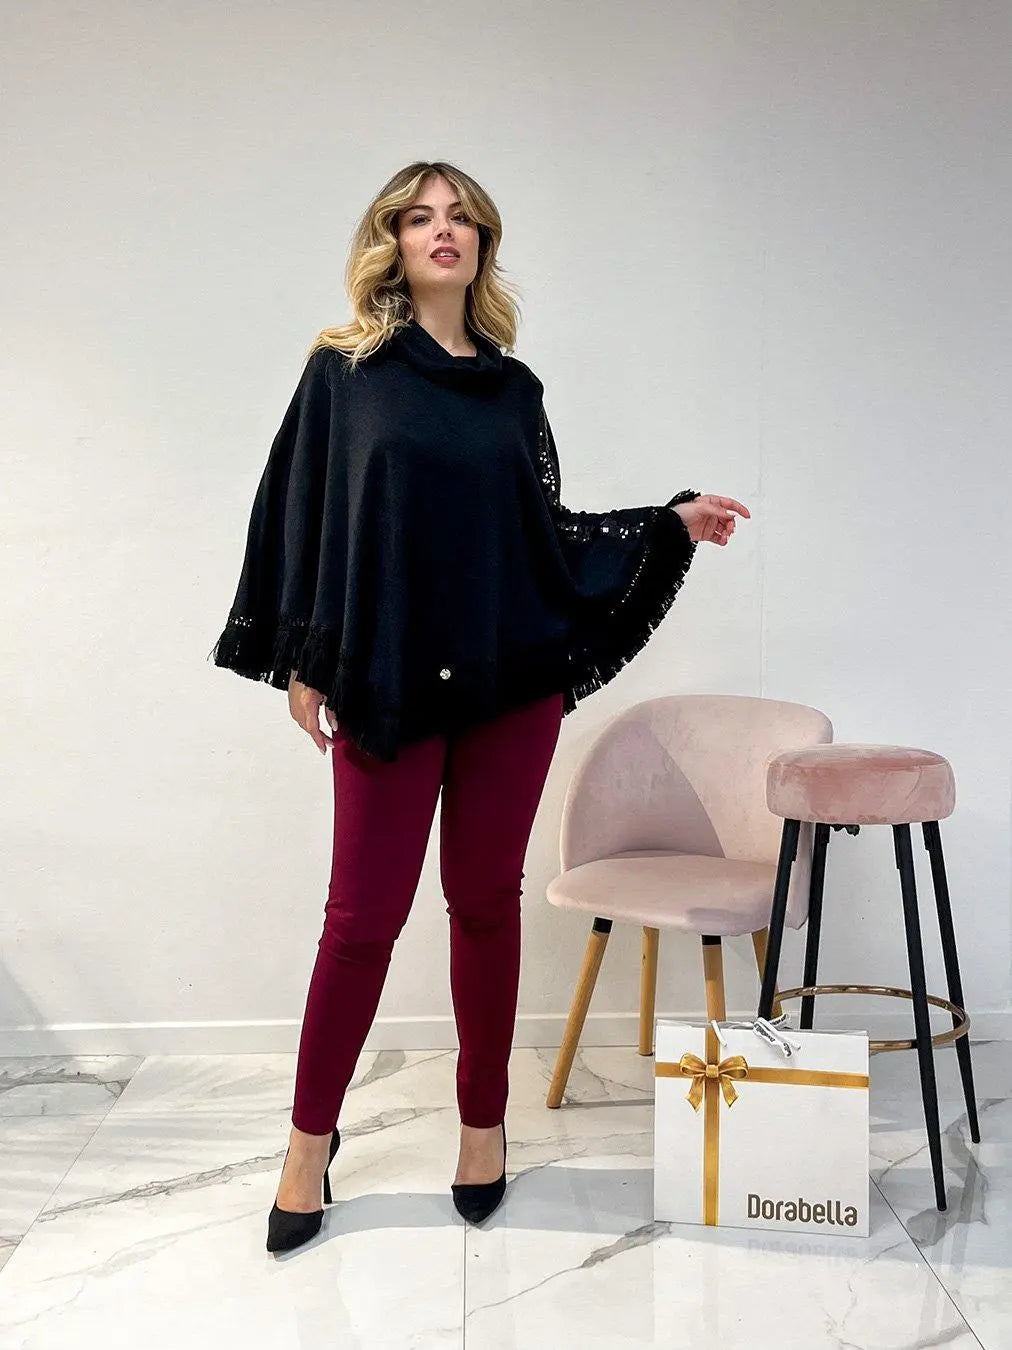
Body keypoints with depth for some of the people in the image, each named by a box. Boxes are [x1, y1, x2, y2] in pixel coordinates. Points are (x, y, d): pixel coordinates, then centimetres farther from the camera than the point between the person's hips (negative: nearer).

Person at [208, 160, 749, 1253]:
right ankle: (311, 1138, 21)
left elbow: (546, 532, 13)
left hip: (512, 677, 3)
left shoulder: (515, 388, 12)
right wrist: (302, 662, -4)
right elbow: (301, 511, 1)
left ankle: (483, 1121, 26)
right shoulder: (345, 369, 4)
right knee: (364, 911, 2)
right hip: (386, 681, -2)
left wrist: (670, 524, 6)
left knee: (487, 899, 9)